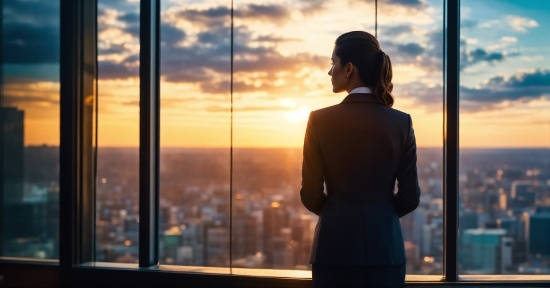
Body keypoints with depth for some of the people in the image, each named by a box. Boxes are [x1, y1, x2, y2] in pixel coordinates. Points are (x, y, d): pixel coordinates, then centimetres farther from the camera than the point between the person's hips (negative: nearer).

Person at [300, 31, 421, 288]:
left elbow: (311, 195, -3)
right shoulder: (401, 122, -2)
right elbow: (410, 197, 2)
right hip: (385, 247, 2)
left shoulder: (321, 120, -7)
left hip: (335, 247, -1)